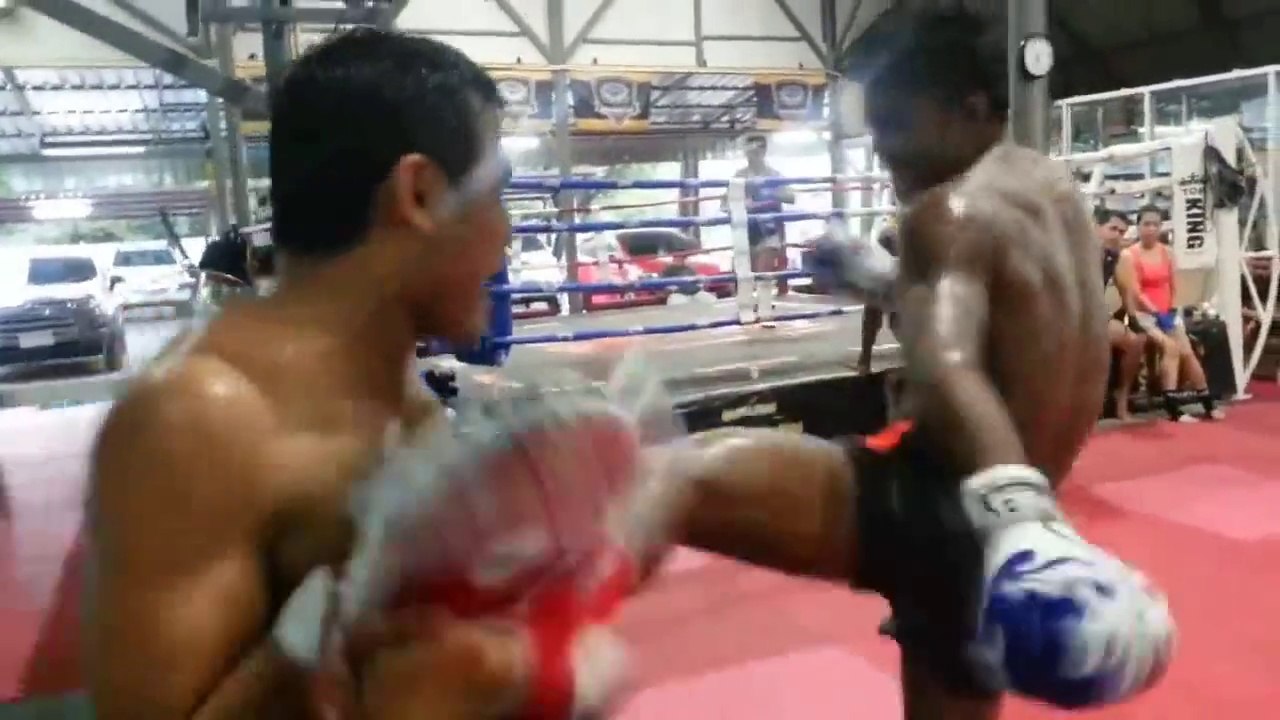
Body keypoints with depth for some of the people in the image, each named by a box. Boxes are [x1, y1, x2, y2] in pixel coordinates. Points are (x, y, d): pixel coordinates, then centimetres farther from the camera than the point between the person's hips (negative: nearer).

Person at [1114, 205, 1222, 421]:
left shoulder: (1167, 252, 10)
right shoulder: (1128, 256, -9)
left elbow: (1174, 286, 10)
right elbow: (1134, 293, -14)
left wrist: (1172, 310, -4)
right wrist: (1155, 312, -19)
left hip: (1168, 313, 6)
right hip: (1143, 314, -5)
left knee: (1186, 351, -3)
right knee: (1170, 347, -23)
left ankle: (1208, 404, 8)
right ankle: (1173, 408, -22)